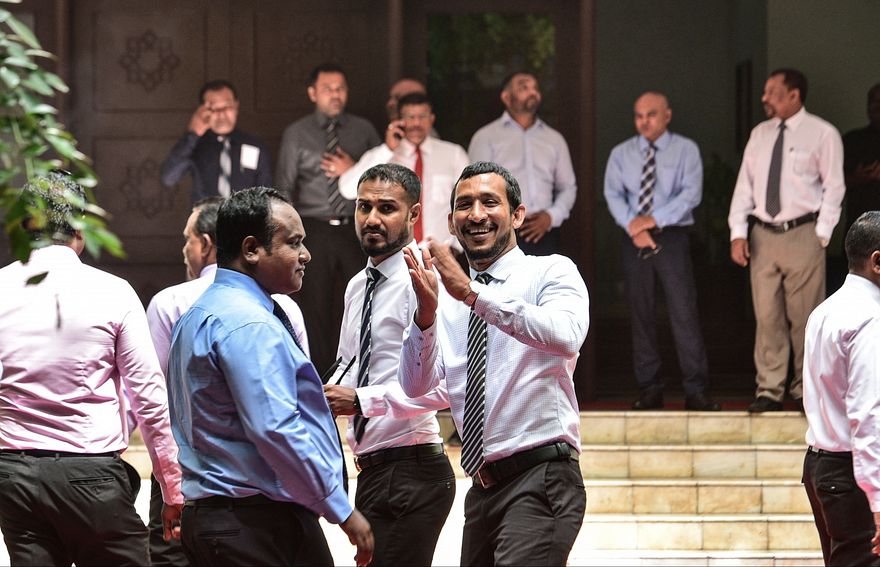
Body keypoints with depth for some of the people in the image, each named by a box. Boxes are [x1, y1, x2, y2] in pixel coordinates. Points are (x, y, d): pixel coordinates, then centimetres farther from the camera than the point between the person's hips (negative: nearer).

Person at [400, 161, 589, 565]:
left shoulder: (551, 272, 0)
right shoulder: (446, 296, 13)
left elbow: (566, 335, -22)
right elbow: (416, 388, 3)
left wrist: (473, 293, -25)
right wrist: (426, 313, -13)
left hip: (541, 479, -6)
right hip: (483, 487, 6)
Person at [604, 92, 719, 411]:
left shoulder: (685, 151, 3)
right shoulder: (621, 154, 10)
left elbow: (691, 193, -7)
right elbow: (613, 195, 1)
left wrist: (654, 219, -15)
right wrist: (633, 226, -15)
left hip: (672, 237, -3)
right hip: (635, 241, 3)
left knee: (684, 313, -8)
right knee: (641, 315, 4)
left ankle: (696, 391, -7)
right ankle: (649, 389, 11)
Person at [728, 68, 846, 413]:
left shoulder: (822, 134, -2)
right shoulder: (760, 135, 12)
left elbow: (834, 188, -1)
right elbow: (744, 186, 12)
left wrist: (821, 235, -7)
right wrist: (738, 233, 3)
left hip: (802, 235, -4)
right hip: (763, 236, 4)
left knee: (805, 318, -1)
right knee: (767, 316, 2)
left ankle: (805, 390, 10)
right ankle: (769, 391, 7)